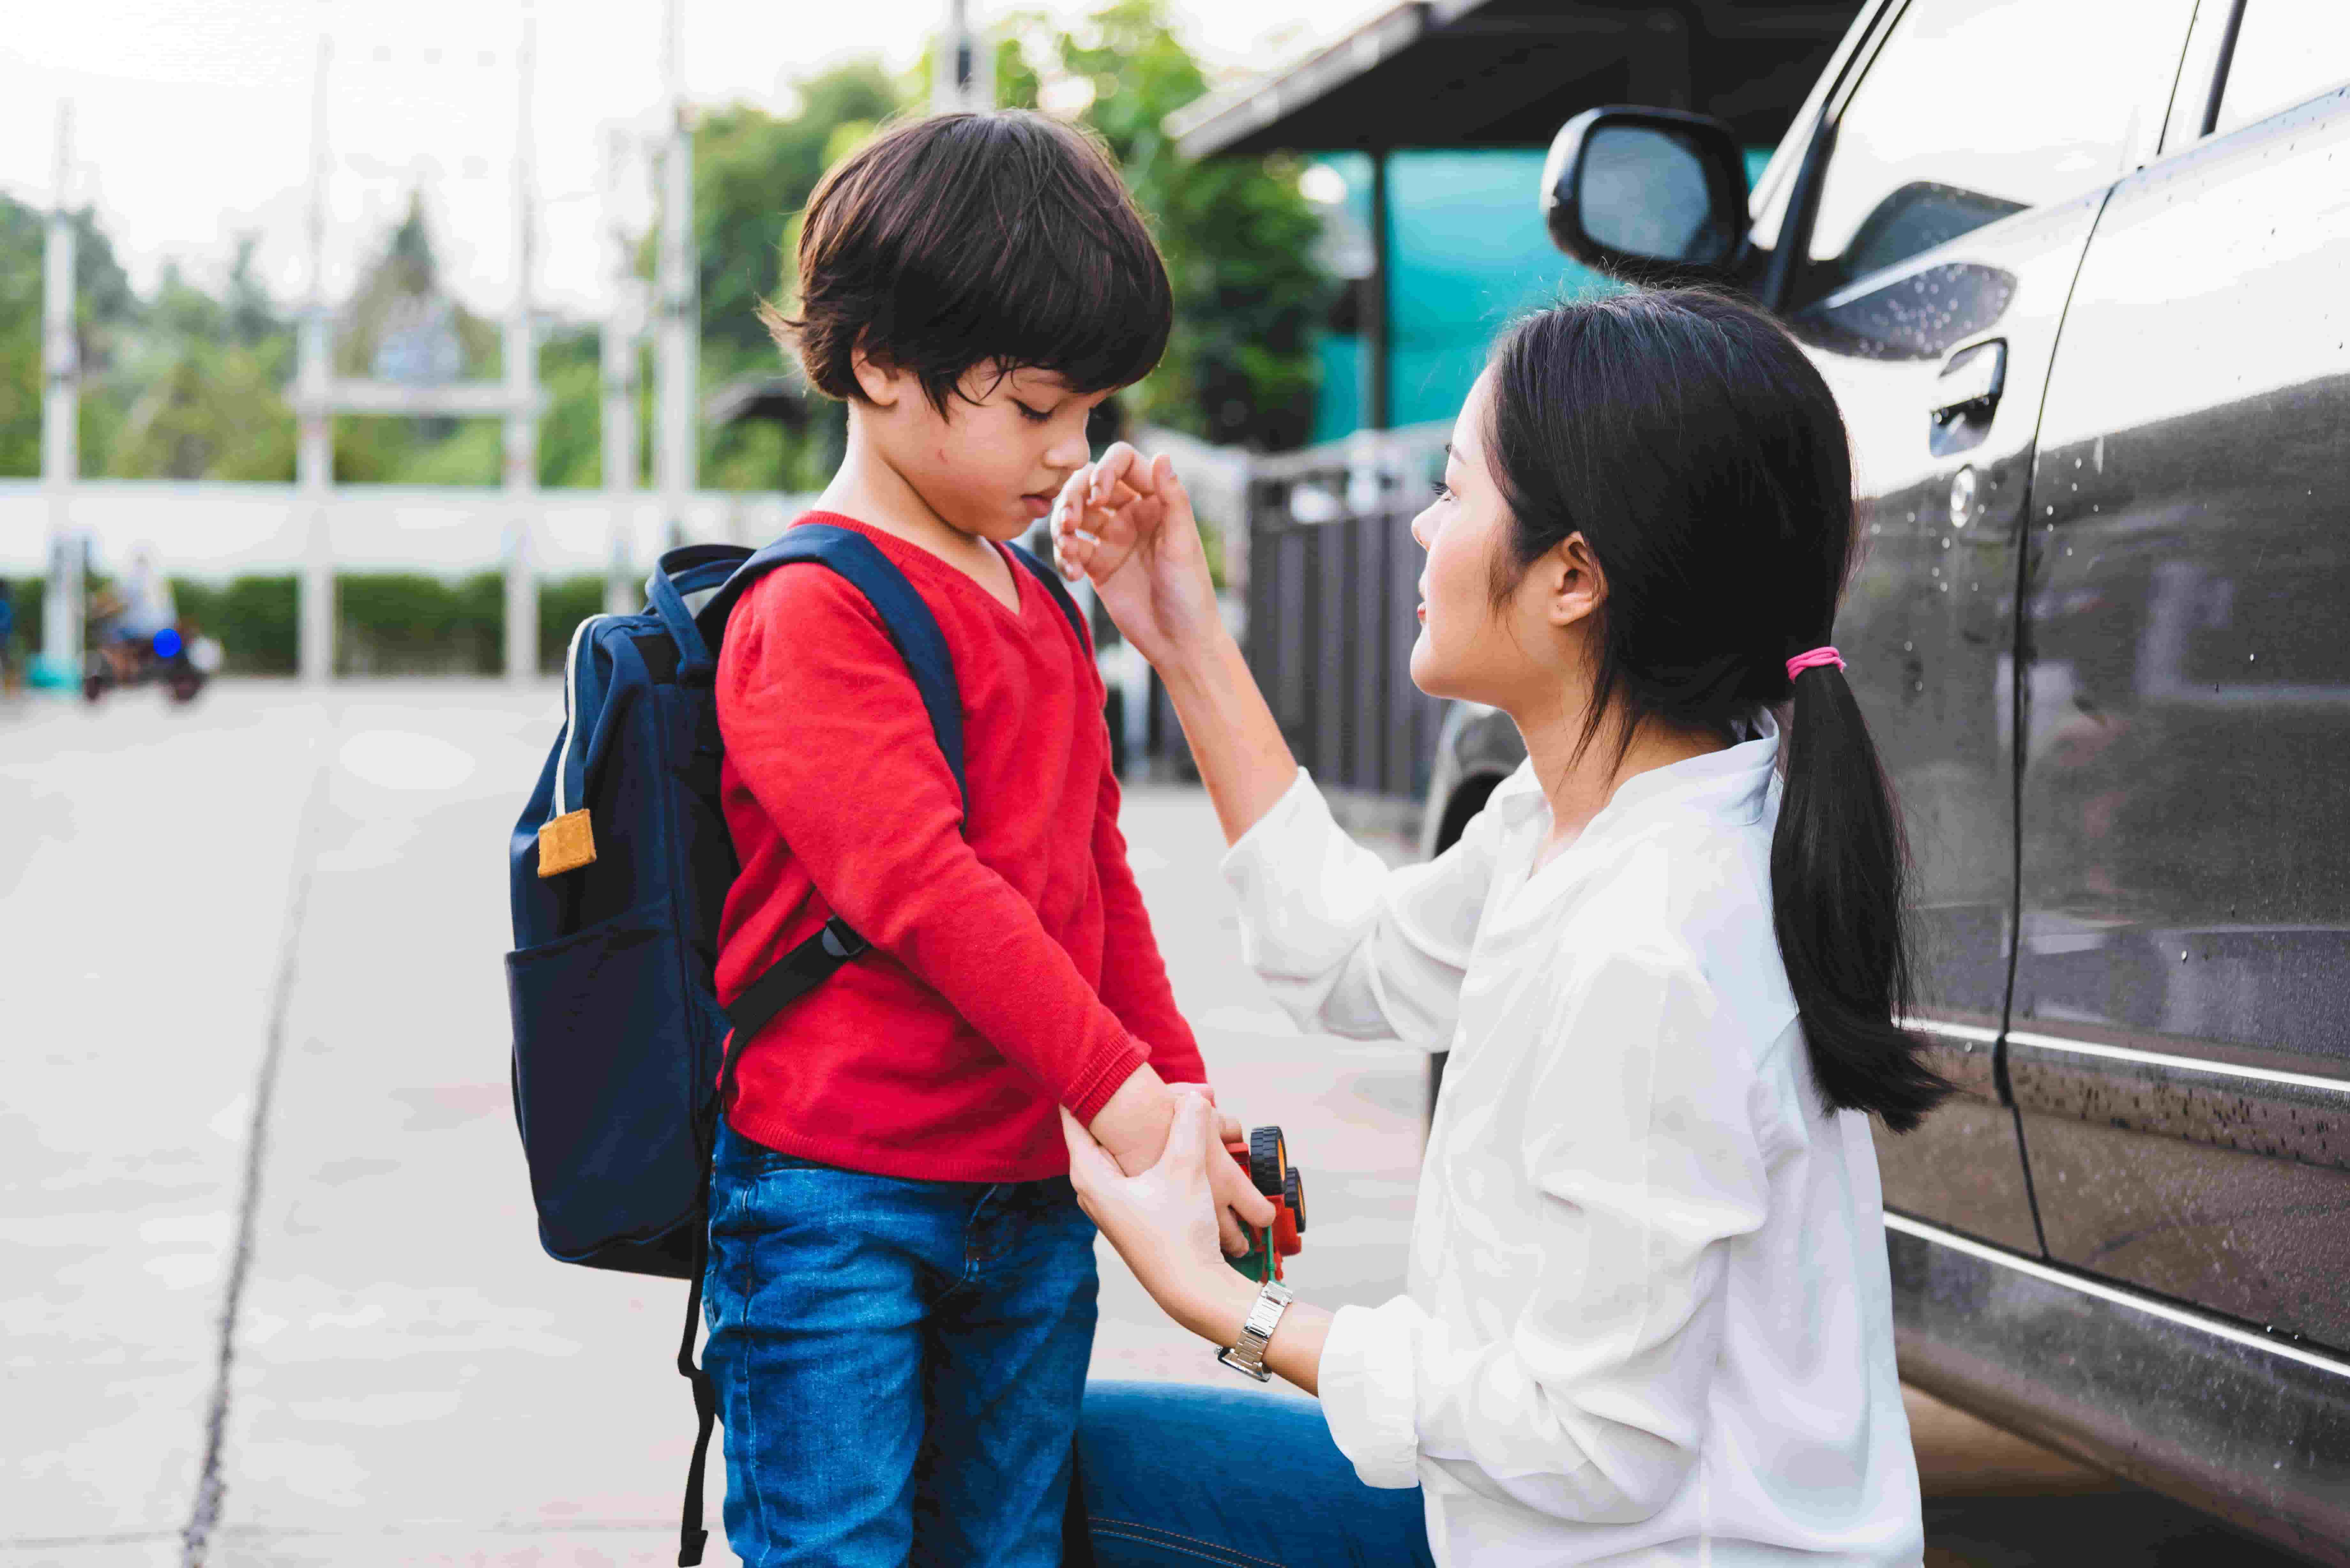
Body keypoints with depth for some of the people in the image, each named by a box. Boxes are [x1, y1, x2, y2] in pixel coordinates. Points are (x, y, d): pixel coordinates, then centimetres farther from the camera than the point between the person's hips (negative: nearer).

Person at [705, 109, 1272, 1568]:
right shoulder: (814, 613, -13)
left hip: (1033, 1195, 8)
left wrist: (1188, 1089, 16)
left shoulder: (1043, 609, 16)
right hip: (835, 1201, -8)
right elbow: (918, 884, -21)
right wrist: (1120, 1088, -23)